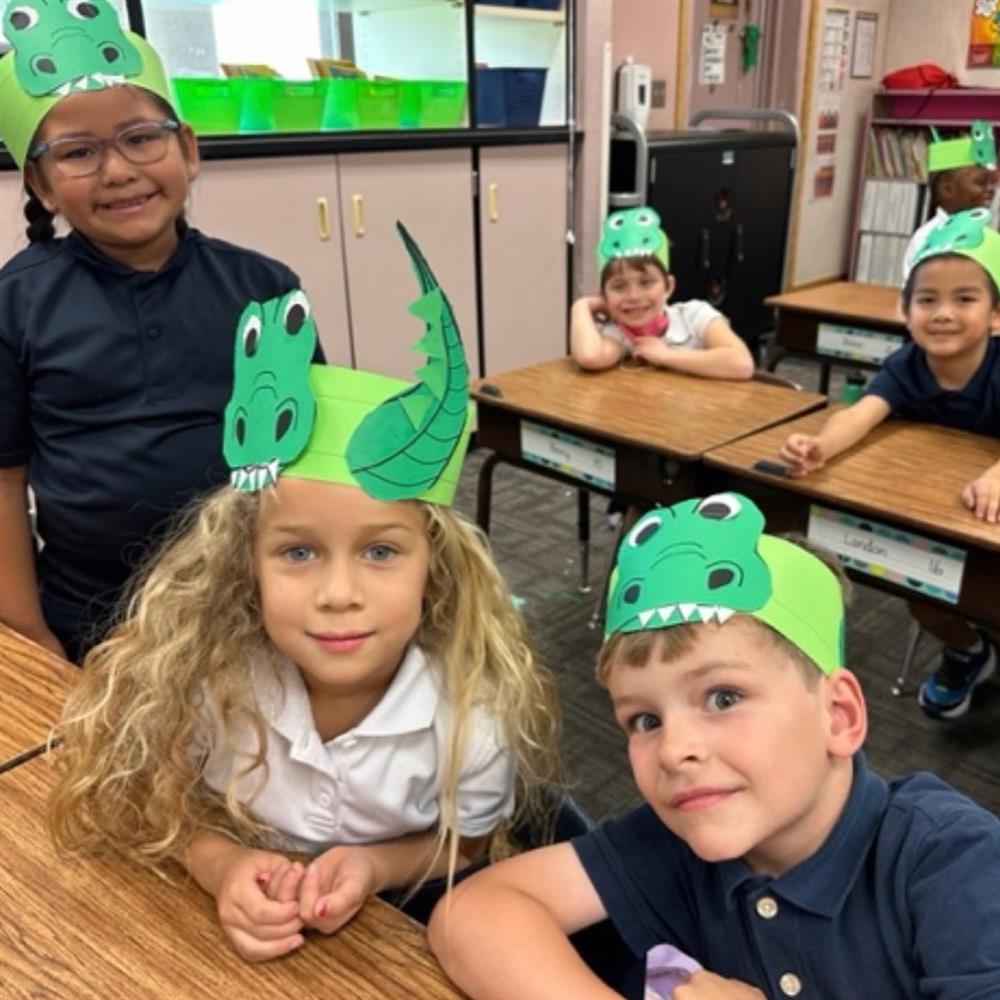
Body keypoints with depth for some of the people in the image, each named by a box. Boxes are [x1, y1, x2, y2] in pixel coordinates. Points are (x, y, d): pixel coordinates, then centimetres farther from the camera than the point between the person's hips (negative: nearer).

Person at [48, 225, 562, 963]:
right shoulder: (203, 673, -22)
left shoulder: (476, 706, -23)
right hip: (249, 941, 1)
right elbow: (162, 801, -5)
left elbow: (474, 848, -6)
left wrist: (375, 866, -24)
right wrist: (222, 865, -24)